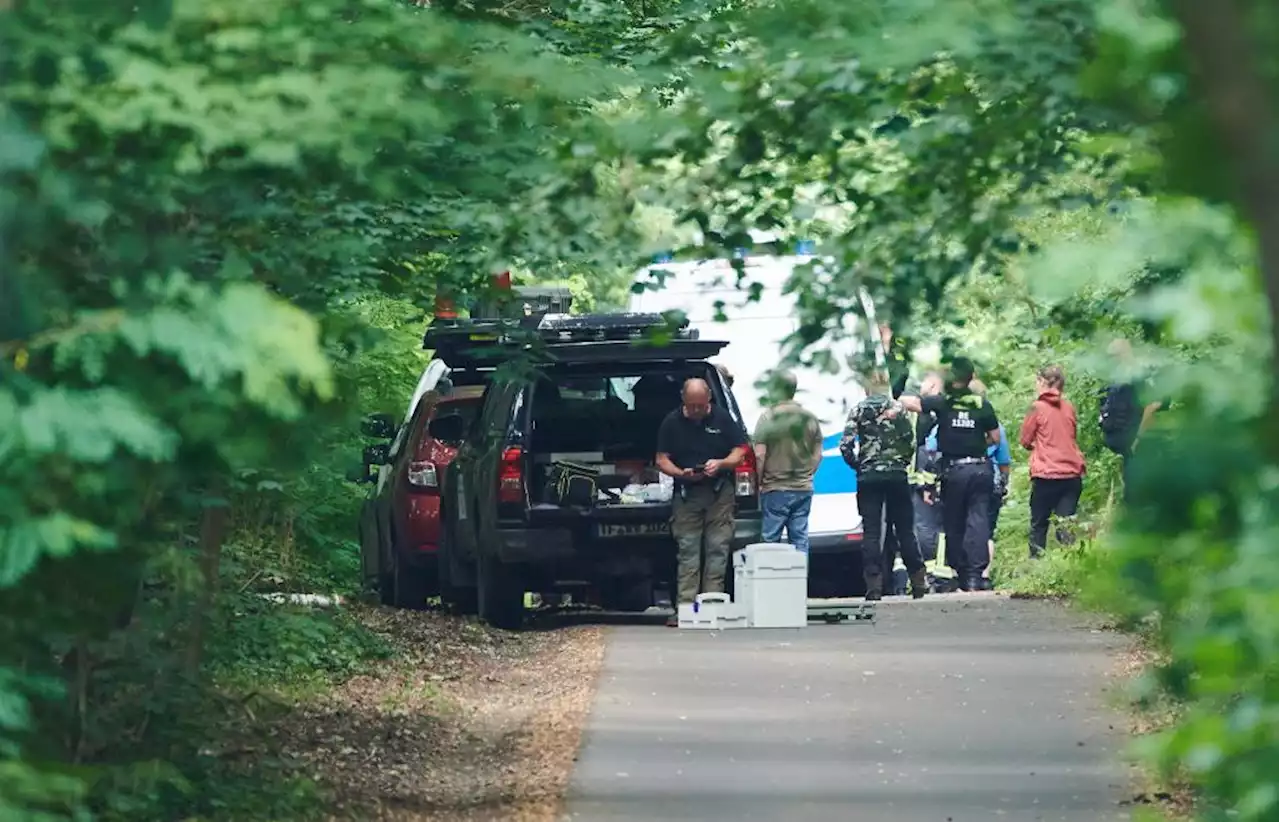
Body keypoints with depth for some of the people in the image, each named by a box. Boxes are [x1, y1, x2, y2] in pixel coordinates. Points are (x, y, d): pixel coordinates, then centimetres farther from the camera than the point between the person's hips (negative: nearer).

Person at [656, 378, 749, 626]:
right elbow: (662, 460, 3)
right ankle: (685, 607, -5)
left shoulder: (722, 418, 3)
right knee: (687, 551, -3)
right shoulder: (671, 423, 3)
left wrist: (721, 463, -15)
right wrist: (681, 473, -16)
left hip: (719, 494, 0)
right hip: (685, 494, 0)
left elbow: (740, 452, 5)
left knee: (718, 549, -2)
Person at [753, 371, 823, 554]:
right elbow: (818, 454, 9)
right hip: (804, 489, 4)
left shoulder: (767, 418, -10)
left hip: (775, 490, -4)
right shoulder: (810, 419, 3)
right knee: (800, 540, 7)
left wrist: (759, 482, 0)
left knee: (770, 540, 1)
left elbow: (759, 455, -11)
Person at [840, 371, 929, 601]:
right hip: (896, 476, 1)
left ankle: (874, 586, -7)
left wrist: (858, 465, 7)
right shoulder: (897, 409, 1)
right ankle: (918, 583, 13)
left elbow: (846, 446, -7)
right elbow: (911, 443, -3)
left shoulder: (858, 411, -1)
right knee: (905, 530, 10)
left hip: (868, 477, -1)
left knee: (871, 532, 0)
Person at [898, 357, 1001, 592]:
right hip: (979, 469, 1)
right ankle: (975, 574, -12)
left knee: (953, 523, 9)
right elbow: (995, 438, 7)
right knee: (978, 520, -3)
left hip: (953, 471, -1)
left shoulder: (942, 403, -4)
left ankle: (961, 574, 11)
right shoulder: (982, 405, 1)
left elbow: (910, 403, -15)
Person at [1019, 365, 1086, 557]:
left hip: (1046, 474, -4)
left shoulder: (1038, 407, -6)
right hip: (1072, 474, 4)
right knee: (1065, 525, 1)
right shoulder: (1069, 407, 6)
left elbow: (1025, 440, 2)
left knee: (1039, 525, 9)